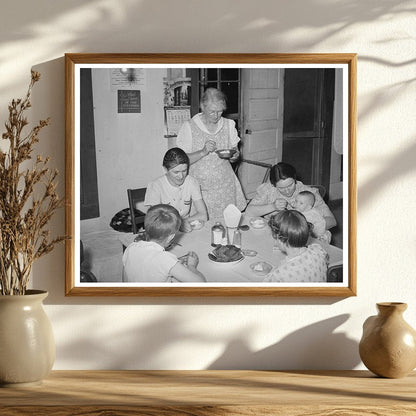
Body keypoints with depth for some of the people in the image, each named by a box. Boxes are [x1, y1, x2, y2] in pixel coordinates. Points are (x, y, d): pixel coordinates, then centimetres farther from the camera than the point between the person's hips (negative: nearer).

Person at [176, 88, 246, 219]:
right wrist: (204, 152, -22)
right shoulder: (188, 127, -6)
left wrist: (235, 156, -8)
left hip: (226, 187, 3)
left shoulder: (229, 125, 7)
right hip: (200, 187, -3)